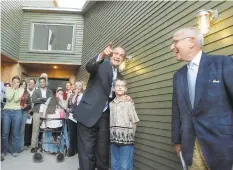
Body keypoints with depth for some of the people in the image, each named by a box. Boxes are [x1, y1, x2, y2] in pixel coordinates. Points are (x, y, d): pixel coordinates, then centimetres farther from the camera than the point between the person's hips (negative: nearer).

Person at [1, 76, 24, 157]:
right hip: (6, 111, 1)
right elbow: (9, 98, -11)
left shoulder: (21, 89, 6)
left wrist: (16, 89, -5)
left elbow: (16, 99, -11)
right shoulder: (8, 88, 7)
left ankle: (15, 150, 14)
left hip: (17, 112, 0)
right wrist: (13, 88, -6)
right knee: (5, 132, 1)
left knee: (16, 133, 3)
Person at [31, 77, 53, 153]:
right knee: (35, 129, -1)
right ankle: (33, 146, 4)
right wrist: (45, 100, -10)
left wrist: (40, 99, -9)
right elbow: (33, 100, -7)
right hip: (37, 112, 0)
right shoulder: (36, 91, 10)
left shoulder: (49, 91, 12)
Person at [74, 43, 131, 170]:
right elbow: (89, 67, -23)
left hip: (105, 116, 6)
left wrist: (123, 98, 3)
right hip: (89, 113, -5)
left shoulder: (119, 77, 17)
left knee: (103, 153, 11)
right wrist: (102, 55, -40)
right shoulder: (102, 64, 0)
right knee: (87, 152, 0)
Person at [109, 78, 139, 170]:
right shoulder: (110, 104, 7)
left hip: (126, 140, -4)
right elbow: (109, 122, 9)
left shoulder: (129, 103, -4)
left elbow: (134, 122, -2)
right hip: (114, 140, 4)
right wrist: (112, 135, 4)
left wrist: (130, 136, -1)